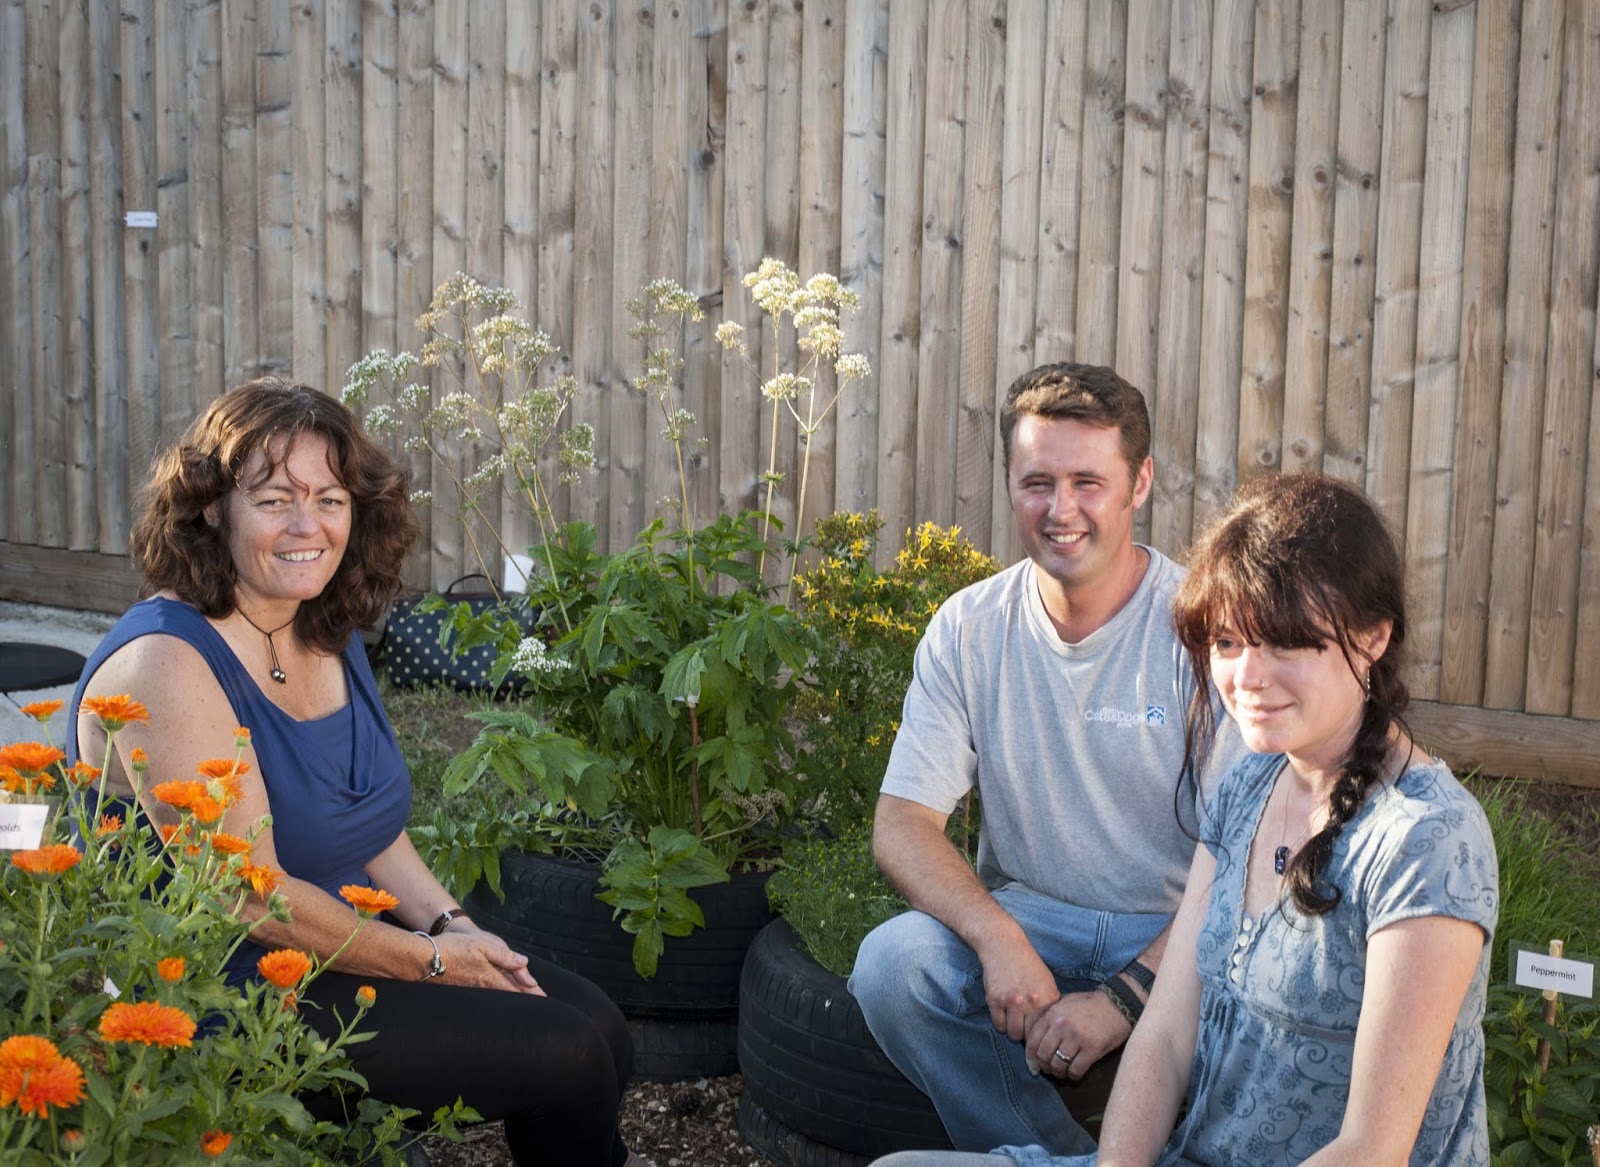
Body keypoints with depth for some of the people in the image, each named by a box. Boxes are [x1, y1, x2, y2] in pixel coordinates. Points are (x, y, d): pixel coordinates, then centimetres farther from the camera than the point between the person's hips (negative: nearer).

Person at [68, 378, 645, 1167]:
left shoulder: (330, 636, 5)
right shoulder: (168, 665, -23)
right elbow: (252, 896, -24)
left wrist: (450, 925, -3)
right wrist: (429, 960, -15)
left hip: (341, 948, 9)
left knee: (597, 1025, 2)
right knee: (564, 1058, -11)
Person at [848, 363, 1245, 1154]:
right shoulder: (968, 629, -1)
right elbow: (901, 825, -4)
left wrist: (1126, 997, -26)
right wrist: (998, 939, -23)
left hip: (1174, 934, -3)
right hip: (1021, 918, 3)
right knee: (891, 963, -25)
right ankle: (1051, 1154, -6)